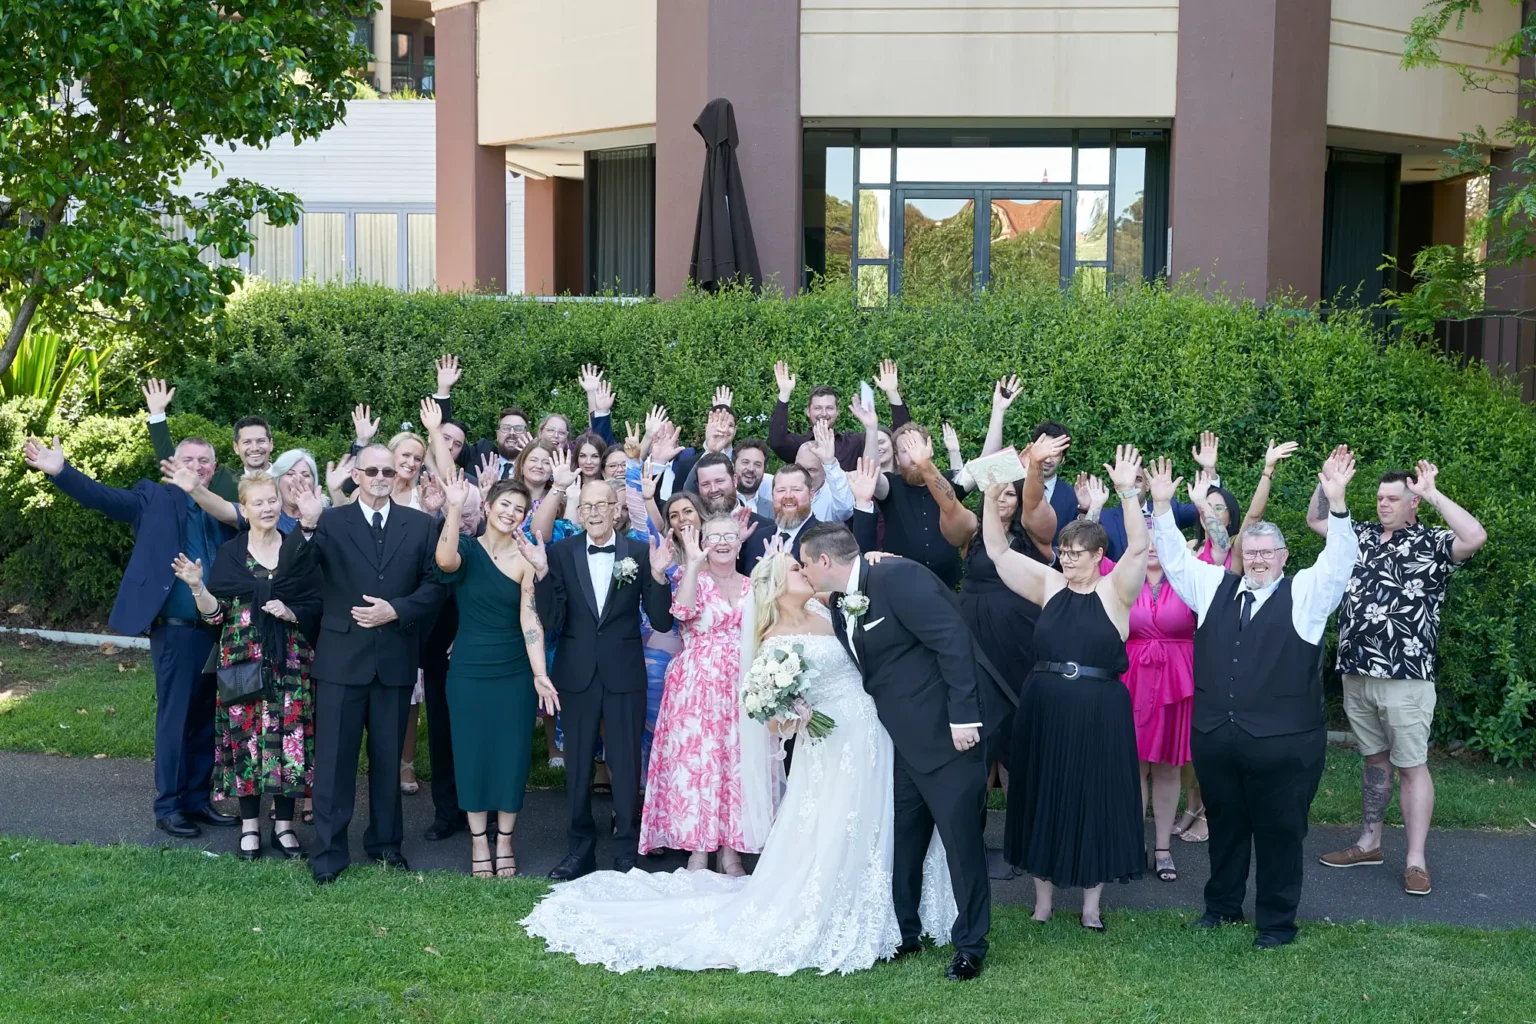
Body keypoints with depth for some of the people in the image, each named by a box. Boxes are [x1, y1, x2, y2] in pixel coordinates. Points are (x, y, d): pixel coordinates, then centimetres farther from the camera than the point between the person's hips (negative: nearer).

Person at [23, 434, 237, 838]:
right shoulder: (155, 498, 0)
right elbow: (104, 497, -14)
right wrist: (60, 470, -27)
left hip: (219, 631, 4)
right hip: (176, 631, -4)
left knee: (206, 720, 12)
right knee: (175, 720, 1)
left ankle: (197, 799, 24)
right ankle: (168, 807, 12)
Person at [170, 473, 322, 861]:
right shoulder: (230, 553, 4)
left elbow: (317, 608, 6)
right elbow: (216, 614, -1)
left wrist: (290, 613, -12)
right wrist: (196, 586, -16)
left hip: (290, 665, 0)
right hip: (243, 664, 0)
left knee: (288, 736, -1)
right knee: (246, 735, 0)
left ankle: (283, 824, 11)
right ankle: (250, 825, 13)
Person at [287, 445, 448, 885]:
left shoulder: (421, 525, 5)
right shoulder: (331, 521, -1)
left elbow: (436, 586, 1)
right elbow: (294, 568, -16)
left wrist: (395, 610, -13)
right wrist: (307, 526, -35)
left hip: (396, 660, 2)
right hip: (342, 658, -2)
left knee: (388, 757, 13)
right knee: (335, 758, 3)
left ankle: (385, 842, 26)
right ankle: (329, 852, 12)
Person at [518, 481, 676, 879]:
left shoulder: (638, 553, -4)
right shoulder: (561, 553, -2)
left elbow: (662, 622, -6)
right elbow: (551, 619, -7)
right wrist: (542, 572, -20)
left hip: (624, 676, -1)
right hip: (576, 675, 2)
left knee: (626, 766, 5)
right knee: (577, 766, 13)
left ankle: (627, 855, 19)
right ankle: (580, 850, 28)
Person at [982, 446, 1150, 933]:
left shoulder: (1115, 592, -3)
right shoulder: (1049, 585, 5)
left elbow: (1138, 549, -19)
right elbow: (998, 551, 4)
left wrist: (1128, 493, -29)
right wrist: (991, 500, -9)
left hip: (1099, 714, -3)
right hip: (1044, 711, 3)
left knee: (1096, 799, 5)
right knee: (1042, 799, 9)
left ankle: (1092, 902, 19)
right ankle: (1043, 897, 23)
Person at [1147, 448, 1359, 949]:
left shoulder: (1305, 593, 0)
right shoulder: (1215, 587, 11)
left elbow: (1339, 558, -12)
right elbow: (1176, 555, 12)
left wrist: (1336, 501, -26)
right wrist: (1161, 505, 0)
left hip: (1282, 742, -4)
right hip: (1214, 736, 4)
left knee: (1279, 831, 5)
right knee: (1224, 825, 17)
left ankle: (1277, 921, 18)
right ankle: (1222, 905, 33)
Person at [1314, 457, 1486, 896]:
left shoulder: (1431, 543, -6)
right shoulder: (1362, 536, 11)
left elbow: (1475, 537, -25)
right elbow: (1315, 519, 21)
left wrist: (1432, 494, -19)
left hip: (1405, 677, -6)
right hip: (1357, 673, 6)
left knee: (1411, 765, -1)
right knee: (1374, 759, 17)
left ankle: (1416, 861, 3)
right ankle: (1370, 843, 26)